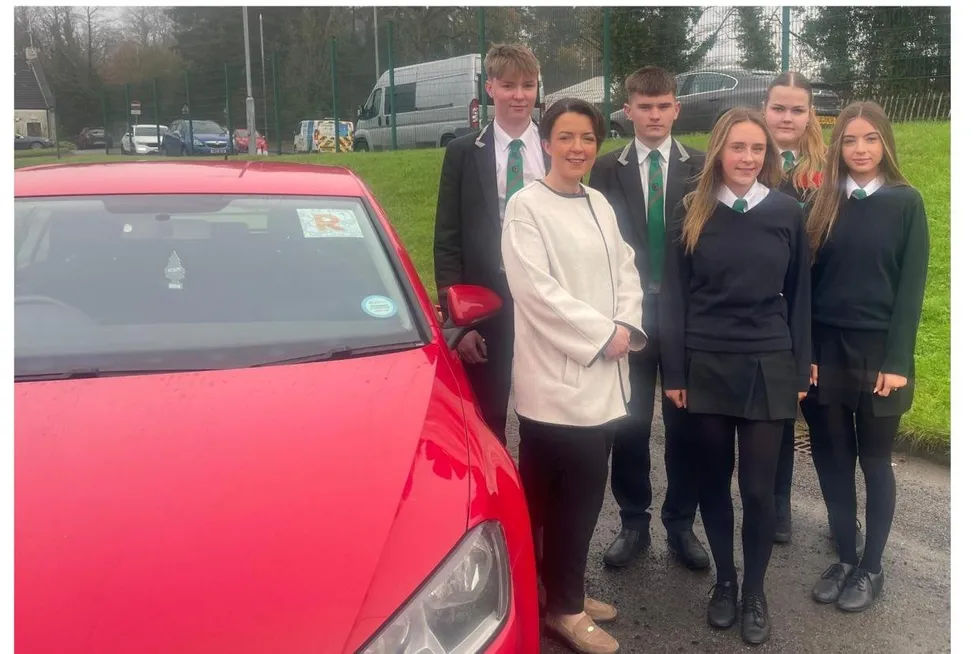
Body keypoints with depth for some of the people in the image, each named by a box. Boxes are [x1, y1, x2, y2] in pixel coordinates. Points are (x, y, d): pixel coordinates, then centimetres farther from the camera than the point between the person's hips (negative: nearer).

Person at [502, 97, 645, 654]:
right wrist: (603, 333, -13)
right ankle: (564, 606, 18)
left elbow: (626, 271, 12)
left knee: (586, 492, 13)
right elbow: (535, 288, -16)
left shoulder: (600, 204, 13)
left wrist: (627, 327, -6)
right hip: (555, 377, -6)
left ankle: (567, 591, 29)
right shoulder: (526, 206, -8)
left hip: (603, 374, 7)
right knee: (562, 494, 1)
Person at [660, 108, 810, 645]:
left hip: (768, 367, 0)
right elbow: (673, 295, 0)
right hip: (705, 366, 0)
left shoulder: (787, 212, 1)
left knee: (758, 487, 3)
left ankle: (755, 590, 23)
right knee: (713, 480, 10)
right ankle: (724, 581, 29)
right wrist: (673, 371, -3)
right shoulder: (691, 213, 0)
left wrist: (801, 369, 4)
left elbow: (799, 295, 6)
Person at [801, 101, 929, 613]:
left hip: (878, 352, -2)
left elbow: (910, 287, -5)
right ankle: (844, 559, 23)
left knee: (874, 460, 8)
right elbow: (806, 283, 3)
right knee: (834, 459, 9)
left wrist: (896, 361, -11)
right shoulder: (822, 203, 5)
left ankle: (872, 567, 21)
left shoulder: (905, 202, -2)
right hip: (825, 350, 3)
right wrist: (805, 354, -3)